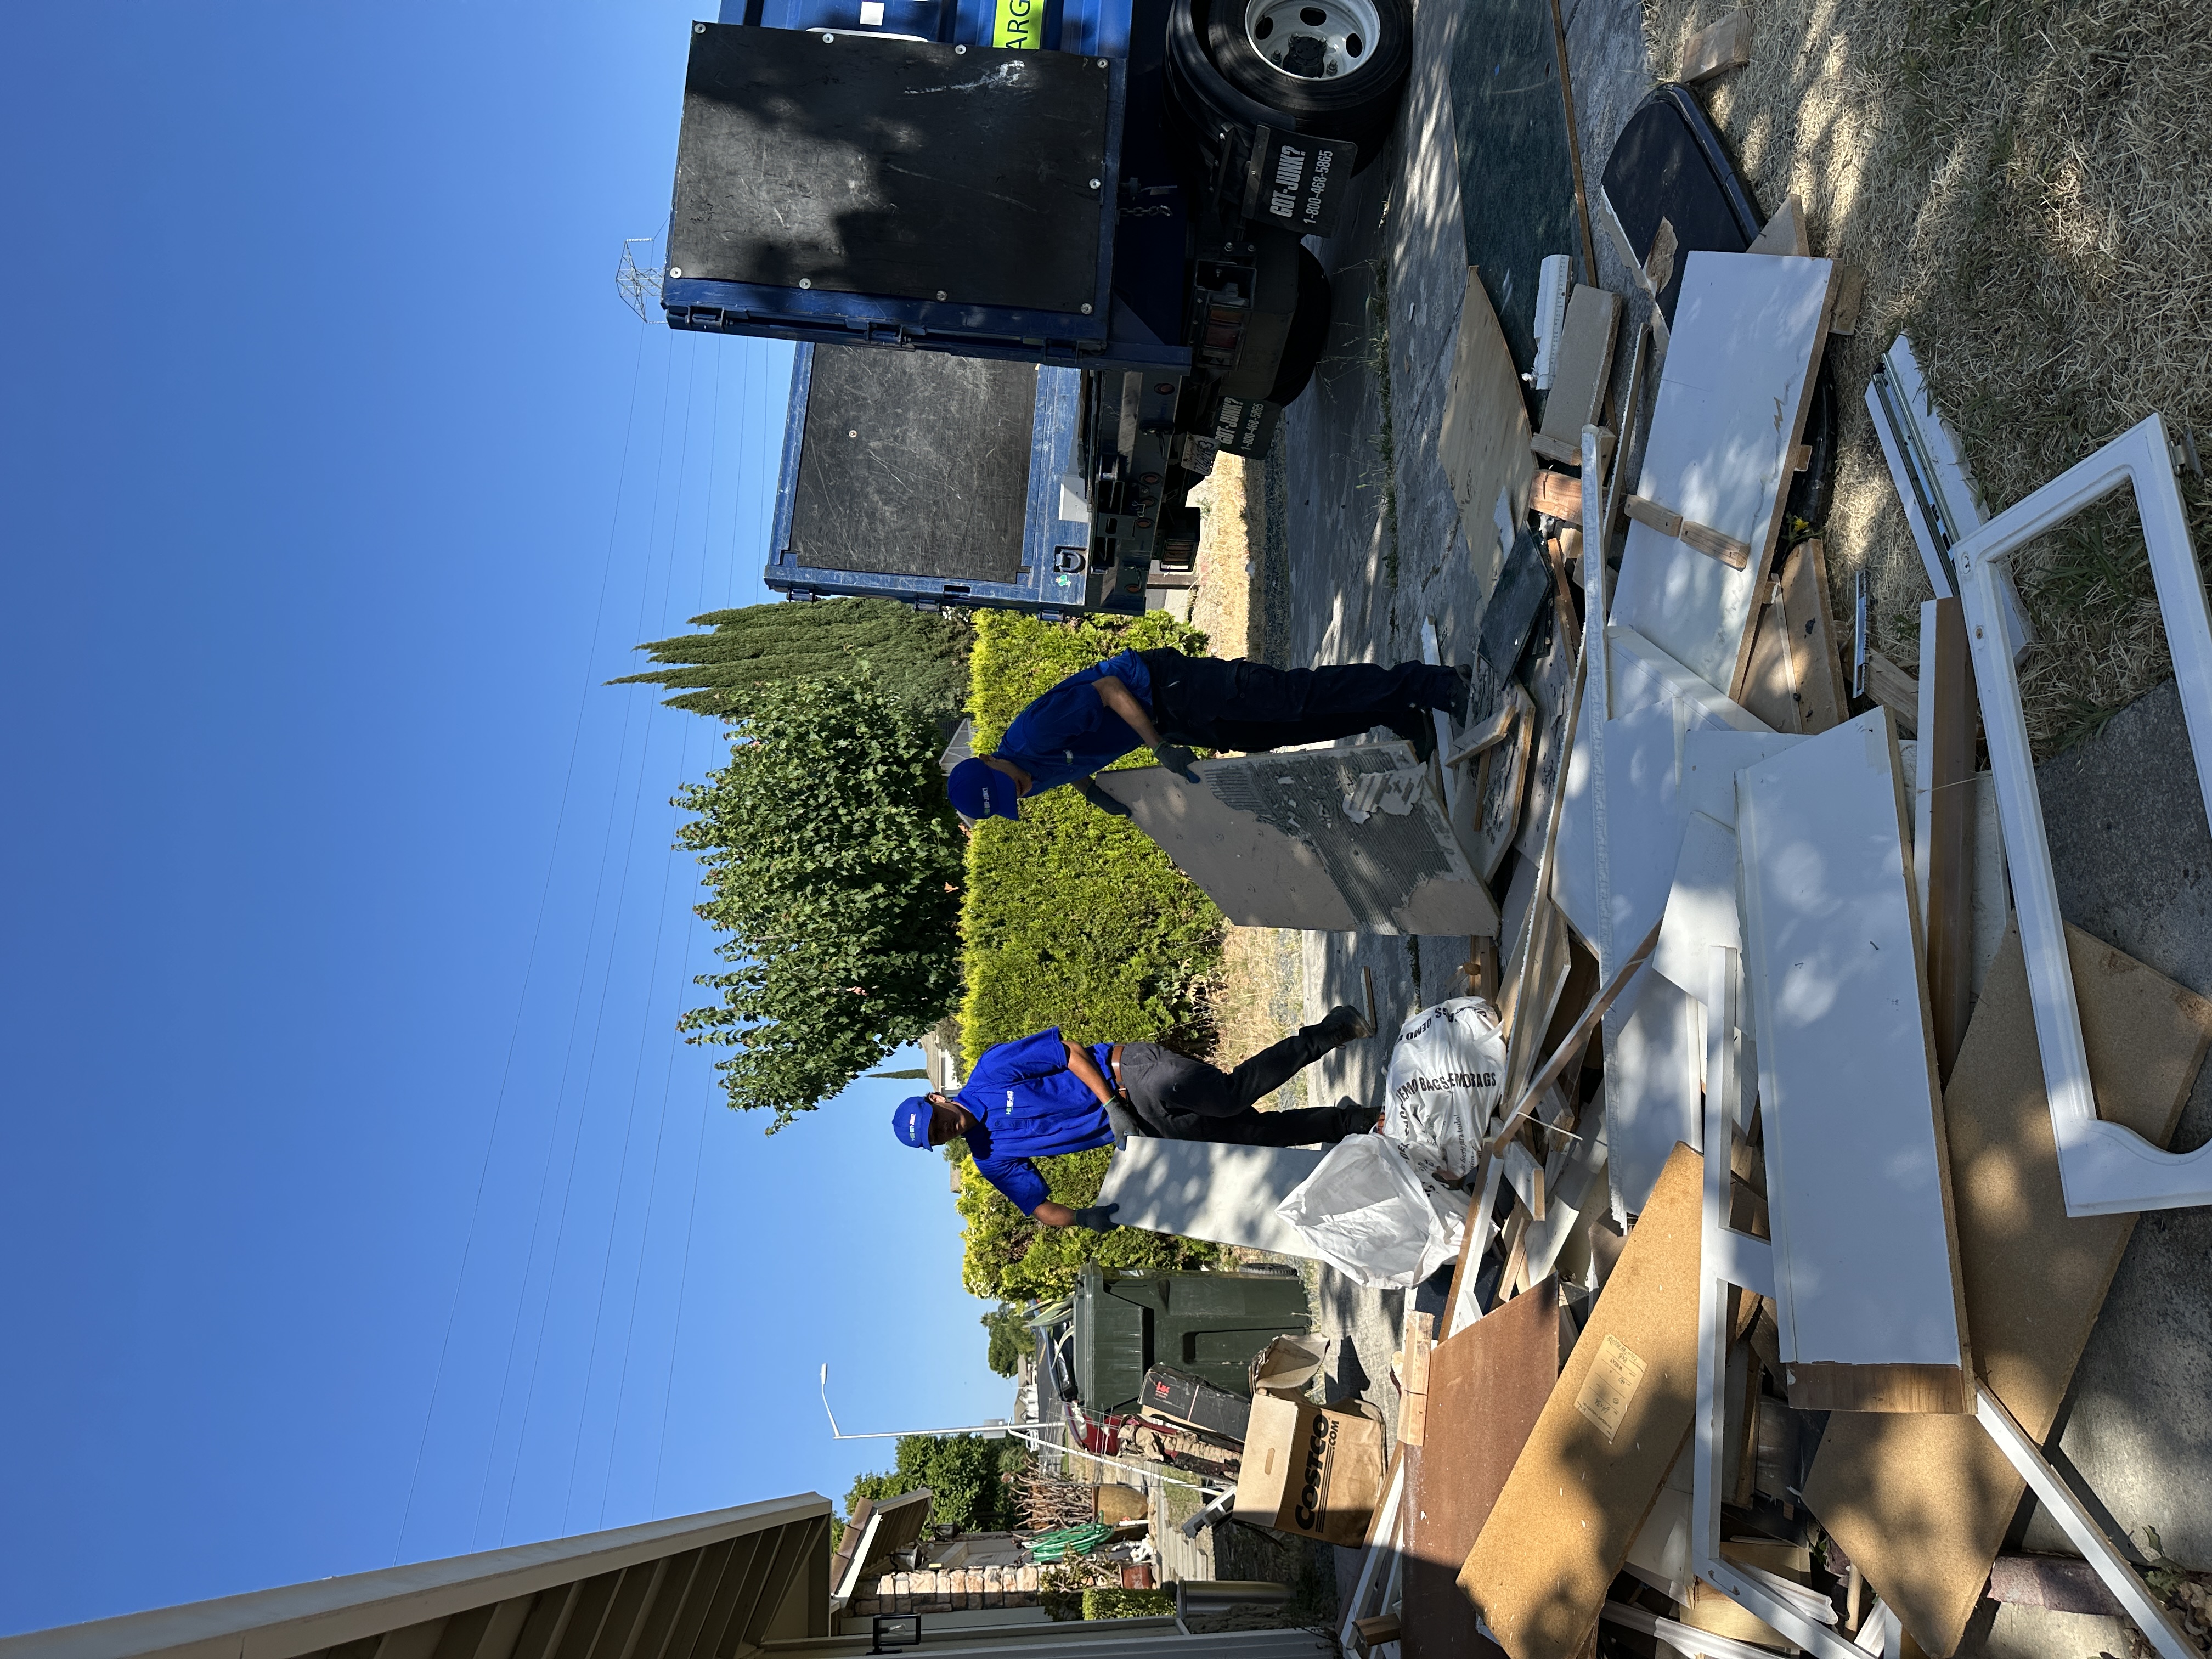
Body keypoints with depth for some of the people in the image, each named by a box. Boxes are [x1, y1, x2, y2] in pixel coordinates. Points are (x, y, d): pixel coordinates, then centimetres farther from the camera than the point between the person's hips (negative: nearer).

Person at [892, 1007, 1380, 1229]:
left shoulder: (992, 1070, -6)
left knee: (1230, 1095, -29)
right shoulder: (993, 1161, 7)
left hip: (1130, 1072, -4)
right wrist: (1084, 1218, -17)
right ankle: (1353, 1122, 6)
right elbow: (1041, 1208, 6)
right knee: (1256, 1134, -8)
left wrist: (1111, 1104, -19)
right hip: (1145, 1125, 4)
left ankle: (1326, 1034, -10)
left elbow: (1070, 1051, -8)